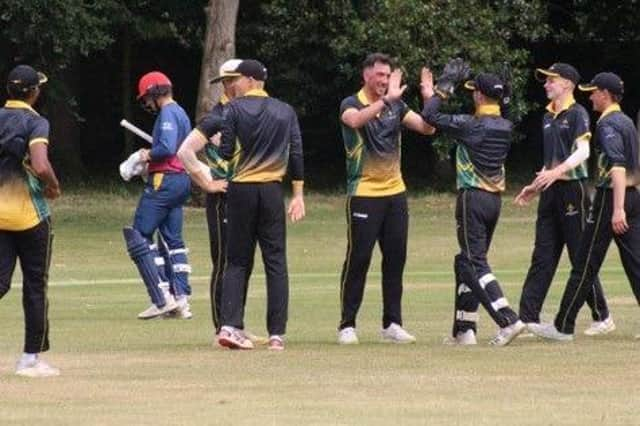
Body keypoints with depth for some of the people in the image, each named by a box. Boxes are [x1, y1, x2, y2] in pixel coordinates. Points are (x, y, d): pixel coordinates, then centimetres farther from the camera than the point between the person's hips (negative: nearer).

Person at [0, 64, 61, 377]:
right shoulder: (35, 122, -11)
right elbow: (41, 167, -25)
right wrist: (54, 187, -6)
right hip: (30, 212, -4)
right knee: (35, 286, 7)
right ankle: (32, 358, 11)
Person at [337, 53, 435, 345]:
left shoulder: (396, 106, 10)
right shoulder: (352, 104, -6)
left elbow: (426, 128, 1)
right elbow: (355, 119, -30)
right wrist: (387, 100, -39)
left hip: (395, 192, 6)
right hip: (363, 195, -6)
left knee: (395, 258, 6)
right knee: (358, 259, -6)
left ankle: (392, 324, 13)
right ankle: (347, 326, -1)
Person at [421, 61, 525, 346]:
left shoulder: (472, 125, -15)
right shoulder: (506, 127, 7)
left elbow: (430, 117, -12)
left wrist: (445, 85, -2)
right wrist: (434, 94, 24)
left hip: (472, 198, -8)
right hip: (495, 199, 8)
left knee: (474, 264, -7)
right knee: (467, 262, 15)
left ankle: (508, 320, -20)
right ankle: (464, 330, 16)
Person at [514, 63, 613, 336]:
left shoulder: (577, 114, -7)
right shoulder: (548, 118, 17)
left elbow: (583, 151, -21)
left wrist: (556, 173, -32)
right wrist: (535, 188, 19)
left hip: (572, 189, -8)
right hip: (550, 193, 8)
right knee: (542, 258, 4)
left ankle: (602, 318, 4)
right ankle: (528, 318, 2)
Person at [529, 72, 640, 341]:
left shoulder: (607, 124, -12)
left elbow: (618, 166, -23)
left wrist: (617, 209, -30)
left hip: (611, 196, -9)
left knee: (585, 265, -3)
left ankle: (563, 326, 2)